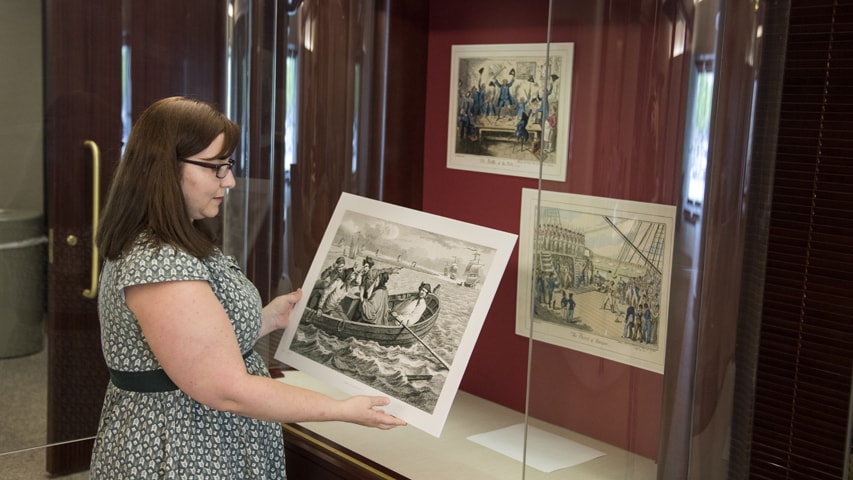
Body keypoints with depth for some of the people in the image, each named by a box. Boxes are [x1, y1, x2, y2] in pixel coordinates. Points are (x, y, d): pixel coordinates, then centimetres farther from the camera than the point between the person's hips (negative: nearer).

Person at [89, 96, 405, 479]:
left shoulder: (154, 246, 6)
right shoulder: (160, 266, -26)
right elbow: (227, 391, -26)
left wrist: (269, 318, 8)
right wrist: (343, 410, -20)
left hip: (198, 446, 10)